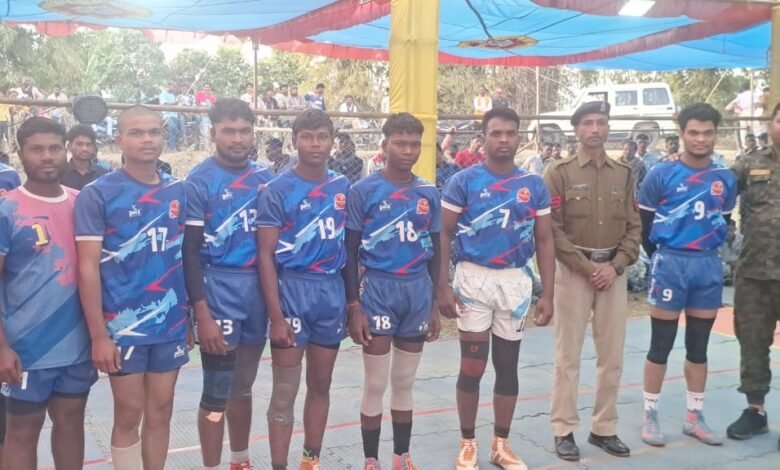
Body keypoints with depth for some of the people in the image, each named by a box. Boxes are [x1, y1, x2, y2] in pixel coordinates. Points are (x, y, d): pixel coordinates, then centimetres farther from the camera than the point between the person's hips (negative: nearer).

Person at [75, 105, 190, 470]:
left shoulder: (179, 192, 5)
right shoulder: (97, 194, -7)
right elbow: (88, 268, -10)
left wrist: (193, 315, 10)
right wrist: (99, 335, -13)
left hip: (172, 324, 4)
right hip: (123, 325, -4)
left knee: (161, 412, 12)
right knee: (129, 415, 6)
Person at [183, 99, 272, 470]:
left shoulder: (265, 178, 8)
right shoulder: (199, 182, -7)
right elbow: (190, 252, -10)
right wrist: (202, 314, -16)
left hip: (259, 288, 5)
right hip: (219, 289, -5)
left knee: (243, 387, 17)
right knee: (217, 393, 1)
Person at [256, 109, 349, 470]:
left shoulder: (343, 186, 6)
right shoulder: (277, 190, -7)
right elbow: (266, 256, -8)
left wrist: (353, 298, 10)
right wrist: (276, 316, -14)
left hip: (332, 290, 5)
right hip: (293, 289, -4)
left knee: (320, 385, 15)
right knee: (285, 393, 0)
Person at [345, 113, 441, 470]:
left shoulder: (429, 194, 7)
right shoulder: (363, 191, -5)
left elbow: (434, 253, 12)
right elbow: (350, 253, -4)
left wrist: (434, 304, 11)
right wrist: (353, 306, -9)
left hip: (418, 290, 4)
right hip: (378, 288, -4)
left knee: (405, 383, 13)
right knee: (375, 385, 3)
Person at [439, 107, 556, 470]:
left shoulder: (534, 185, 3)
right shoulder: (463, 181, -5)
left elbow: (544, 241, 6)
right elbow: (444, 235, -4)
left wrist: (547, 294, 1)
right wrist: (443, 286, -11)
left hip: (516, 281, 3)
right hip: (473, 279, -3)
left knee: (508, 365, 11)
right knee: (472, 366, 1)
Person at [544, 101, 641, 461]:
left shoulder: (623, 174, 10)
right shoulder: (560, 172, -2)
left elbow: (634, 226, 8)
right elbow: (552, 229, -8)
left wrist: (616, 265, -7)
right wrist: (587, 266, -12)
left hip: (614, 271, 4)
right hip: (574, 270, -4)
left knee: (612, 356, 8)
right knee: (568, 355, 1)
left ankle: (604, 429, 21)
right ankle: (564, 430, 11)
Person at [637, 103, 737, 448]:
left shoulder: (726, 179, 6)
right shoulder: (662, 175, -6)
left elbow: (724, 222, 17)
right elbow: (643, 222, -1)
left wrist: (706, 252, 10)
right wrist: (661, 258, 3)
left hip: (708, 266, 4)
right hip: (670, 264, -4)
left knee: (699, 346, 12)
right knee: (661, 345, 2)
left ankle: (694, 416, 23)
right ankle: (650, 415, 13)